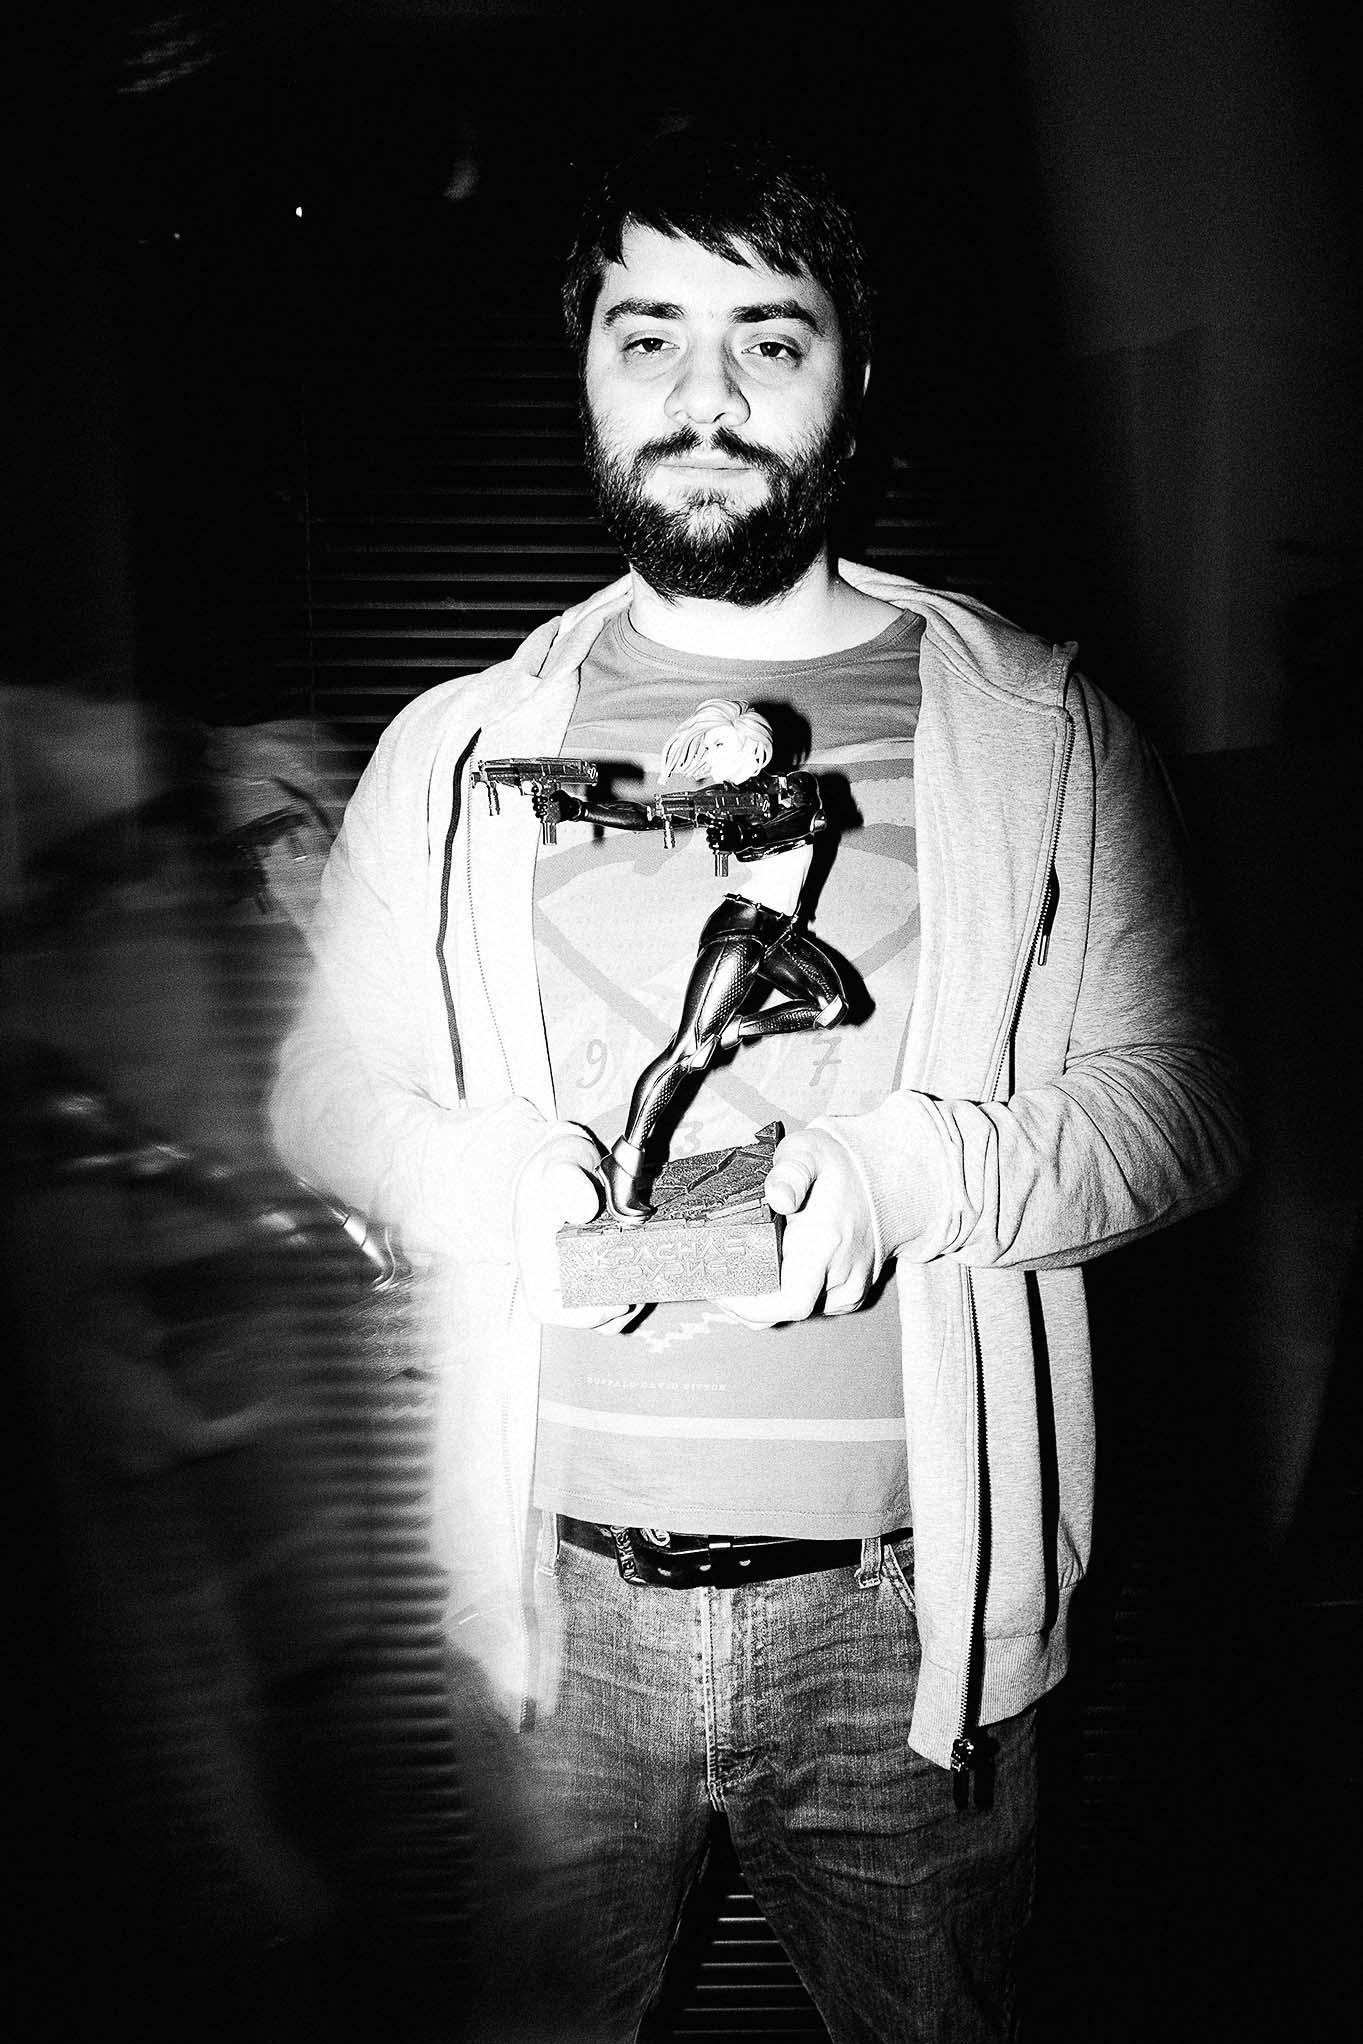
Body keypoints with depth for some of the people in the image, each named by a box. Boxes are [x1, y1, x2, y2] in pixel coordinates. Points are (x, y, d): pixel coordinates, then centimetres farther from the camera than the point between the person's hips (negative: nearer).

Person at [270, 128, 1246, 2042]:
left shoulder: (1038, 733, 0)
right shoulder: (456, 749, 5)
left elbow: (1176, 1100, -2)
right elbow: (327, 1087, 8)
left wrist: (905, 1175, -20)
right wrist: (486, 1174, -14)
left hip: (903, 1602, 0)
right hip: (552, 1589, 2)